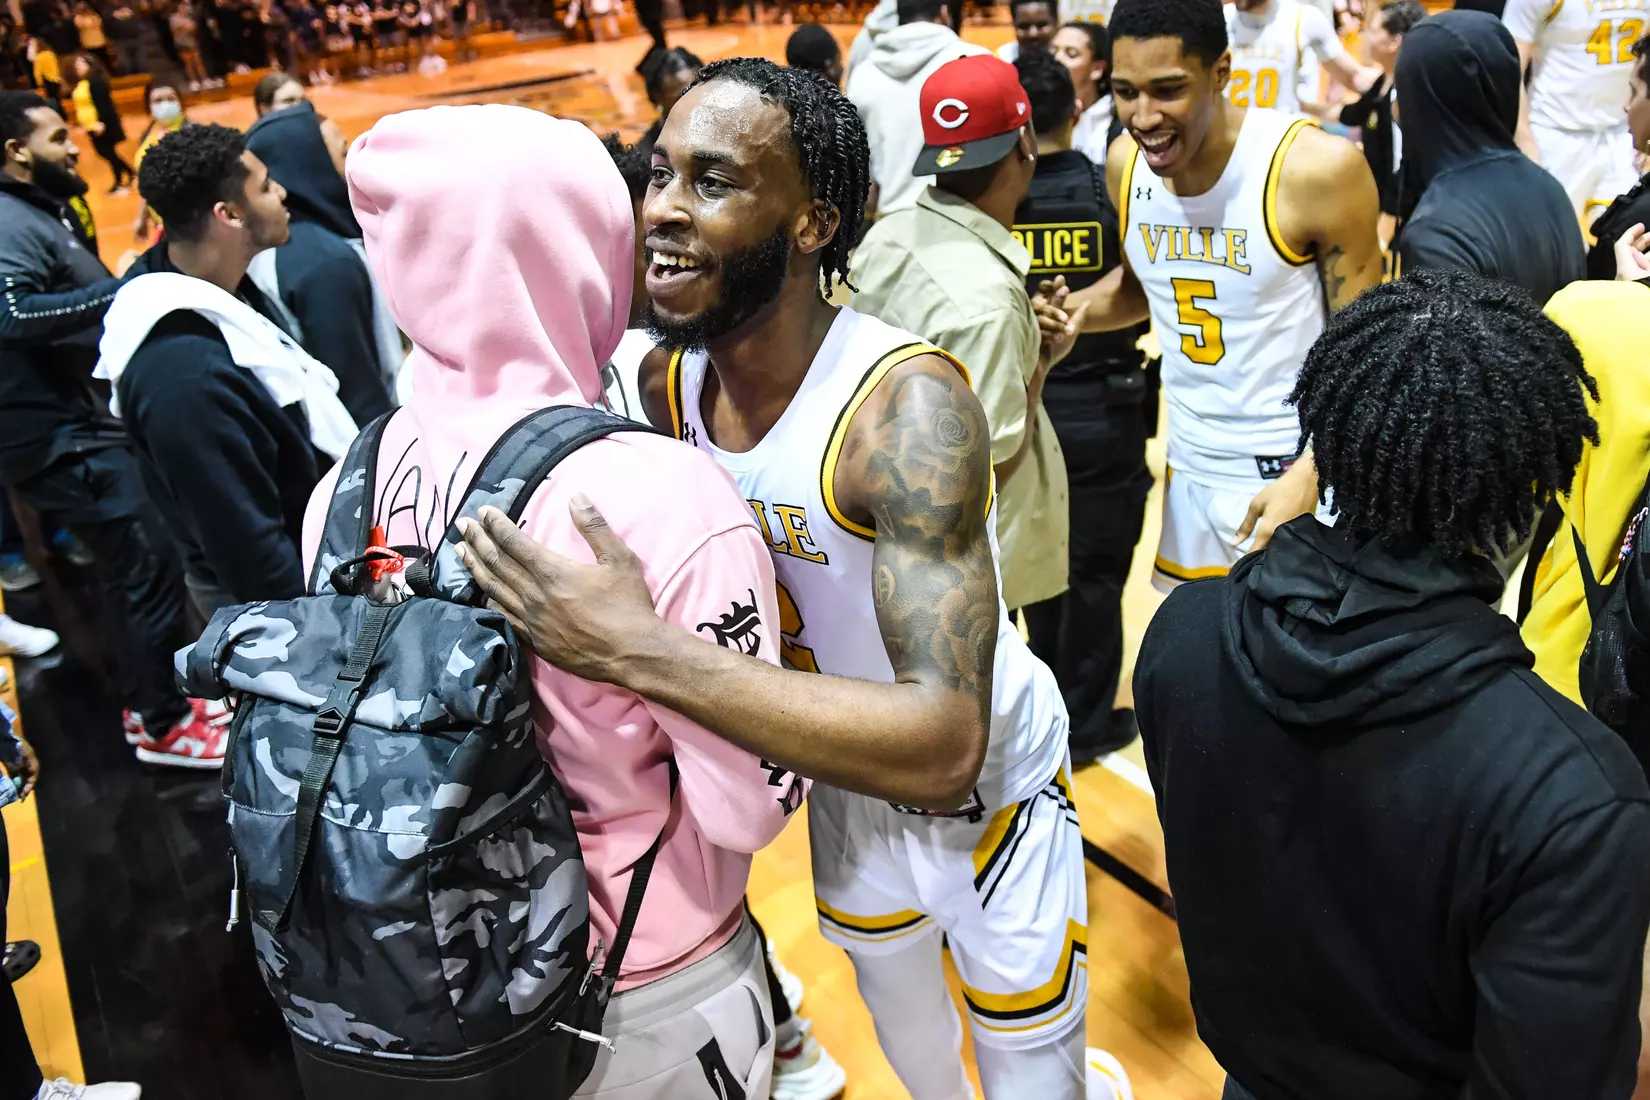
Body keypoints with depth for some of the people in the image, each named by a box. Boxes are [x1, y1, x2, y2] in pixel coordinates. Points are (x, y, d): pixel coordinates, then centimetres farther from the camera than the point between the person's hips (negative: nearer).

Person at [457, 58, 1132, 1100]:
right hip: (844, 767, 6)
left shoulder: (907, 404, -35)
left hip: (989, 782, -6)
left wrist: (640, 650, -48)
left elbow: (943, 748, -43)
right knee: (885, 976, 32)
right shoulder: (665, 383, -14)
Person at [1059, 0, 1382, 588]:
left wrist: (1307, 477, -24)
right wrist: (1065, 312, -5)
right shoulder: (1126, 162, -3)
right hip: (1190, 468, 6)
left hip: (1300, 471, -5)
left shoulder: (1317, 169, -21)